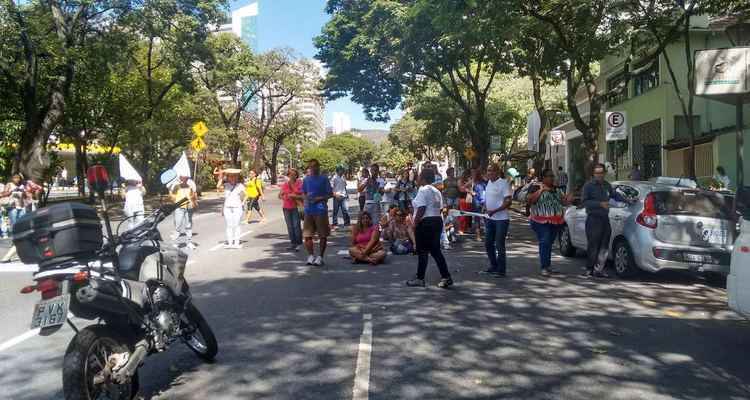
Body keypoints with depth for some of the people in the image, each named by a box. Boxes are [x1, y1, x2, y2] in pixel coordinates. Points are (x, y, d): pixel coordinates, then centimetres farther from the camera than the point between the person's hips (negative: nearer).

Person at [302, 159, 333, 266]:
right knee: (307, 235, 4)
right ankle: (311, 255, 17)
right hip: (308, 210, 4)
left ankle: (320, 257, 11)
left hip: (321, 210, -4)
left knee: (323, 235, 1)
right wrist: (306, 198, -2)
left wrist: (319, 198, -14)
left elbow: (330, 194, -3)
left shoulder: (323, 179, -2)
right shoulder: (306, 179, 11)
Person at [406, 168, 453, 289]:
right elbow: (438, 208, 14)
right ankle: (446, 277, 7)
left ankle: (420, 279, 8)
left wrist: (415, 223, -13)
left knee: (422, 251, 0)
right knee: (436, 250, 11)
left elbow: (421, 209, -19)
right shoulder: (436, 191, 16)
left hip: (425, 223, -9)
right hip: (437, 221, 9)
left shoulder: (423, 190, -12)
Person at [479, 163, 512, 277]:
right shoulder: (489, 183, 10)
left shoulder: (503, 183, -14)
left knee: (499, 245, -2)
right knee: (488, 243, 13)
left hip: (501, 219, -8)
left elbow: (508, 202, -18)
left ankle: (501, 270, 8)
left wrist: (494, 211, -24)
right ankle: (493, 267, 27)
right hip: (490, 219, 8)